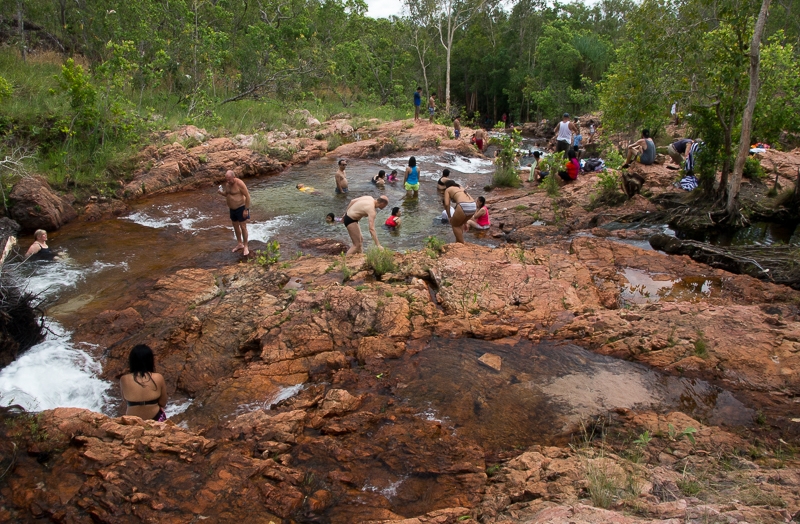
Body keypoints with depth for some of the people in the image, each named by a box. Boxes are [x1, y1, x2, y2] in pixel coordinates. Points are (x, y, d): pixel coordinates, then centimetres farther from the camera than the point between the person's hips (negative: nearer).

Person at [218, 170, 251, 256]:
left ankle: (245, 246, 6)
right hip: (232, 209, 8)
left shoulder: (239, 184, -21)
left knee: (243, 227, -4)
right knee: (235, 226, 16)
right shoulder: (227, 183, 1)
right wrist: (222, 193, -9)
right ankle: (239, 244, 31)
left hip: (241, 208, -8)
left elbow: (247, 196, -19)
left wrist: (246, 209, -20)